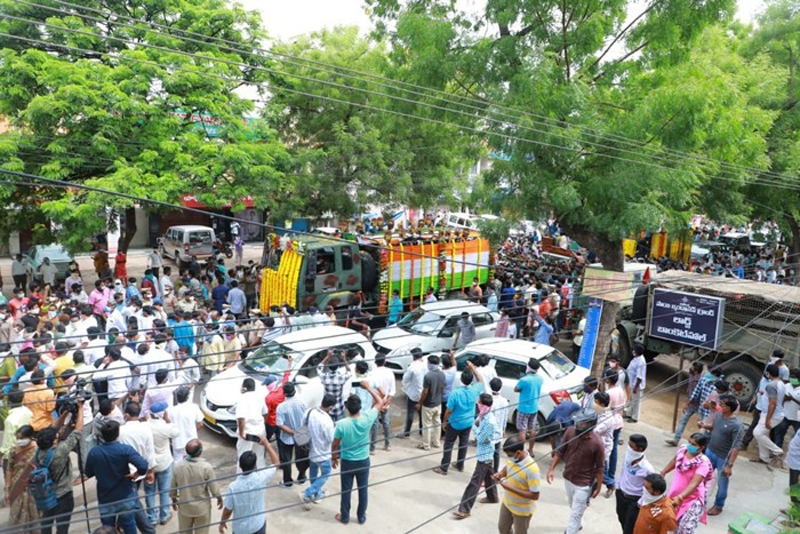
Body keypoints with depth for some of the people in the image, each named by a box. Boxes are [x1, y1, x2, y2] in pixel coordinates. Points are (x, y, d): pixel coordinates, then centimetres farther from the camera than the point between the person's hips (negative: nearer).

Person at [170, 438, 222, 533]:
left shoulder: (178, 466, -17)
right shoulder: (207, 467, -25)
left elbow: (172, 487, -4)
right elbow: (214, 489, -15)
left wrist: (173, 500, 16)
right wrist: (220, 499, 5)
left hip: (184, 507, 2)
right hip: (202, 507, -2)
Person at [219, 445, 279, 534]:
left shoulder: (233, 487, -27)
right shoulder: (261, 478, -23)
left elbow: (227, 510, -13)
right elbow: (276, 463, -5)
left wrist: (222, 523, 7)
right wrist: (267, 444, -1)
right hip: (259, 525, 2)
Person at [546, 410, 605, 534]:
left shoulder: (597, 443, -25)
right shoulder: (570, 431, -15)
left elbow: (599, 468, -13)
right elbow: (560, 451, -3)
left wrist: (598, 487, -5)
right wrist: (552, 469, -9)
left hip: (583, 484, -6)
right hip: (568, 478, 6)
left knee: (575, 514, 5)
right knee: (573, 507, 30)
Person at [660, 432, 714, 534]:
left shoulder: (703, 463, -26)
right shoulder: (683, 449, -9)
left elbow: (694, 484, -36)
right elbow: (675, 461, 14)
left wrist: (680, 497, -48)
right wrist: (663, 472, 23)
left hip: (693, 499, -6)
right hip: (675, 494, 6)